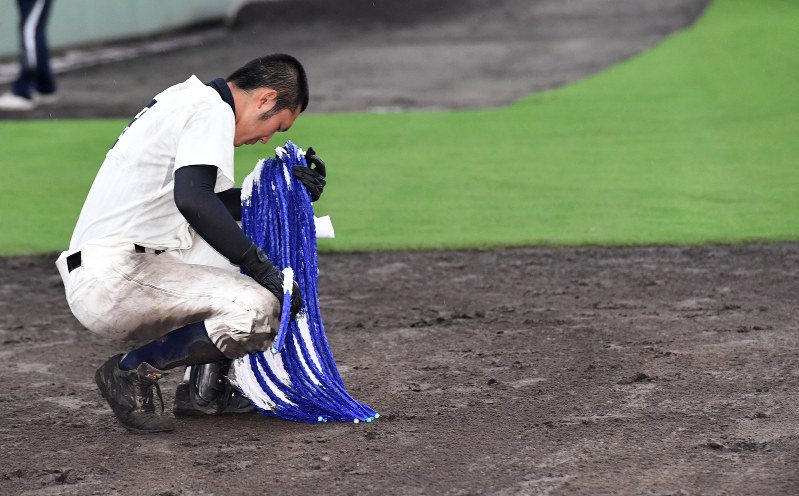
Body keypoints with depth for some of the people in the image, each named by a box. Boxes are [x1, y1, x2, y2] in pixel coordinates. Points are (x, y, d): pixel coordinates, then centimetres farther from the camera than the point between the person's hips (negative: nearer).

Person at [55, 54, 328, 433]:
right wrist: (262, 268, -19)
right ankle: (131, 372, -6)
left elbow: (215, 206, 31)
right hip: (111, 283, -11)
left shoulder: (187, 101, 22)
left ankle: (203, 390, 18)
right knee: (259, 309, -23)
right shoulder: (213, 109, -8)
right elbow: (192, 199, -25)